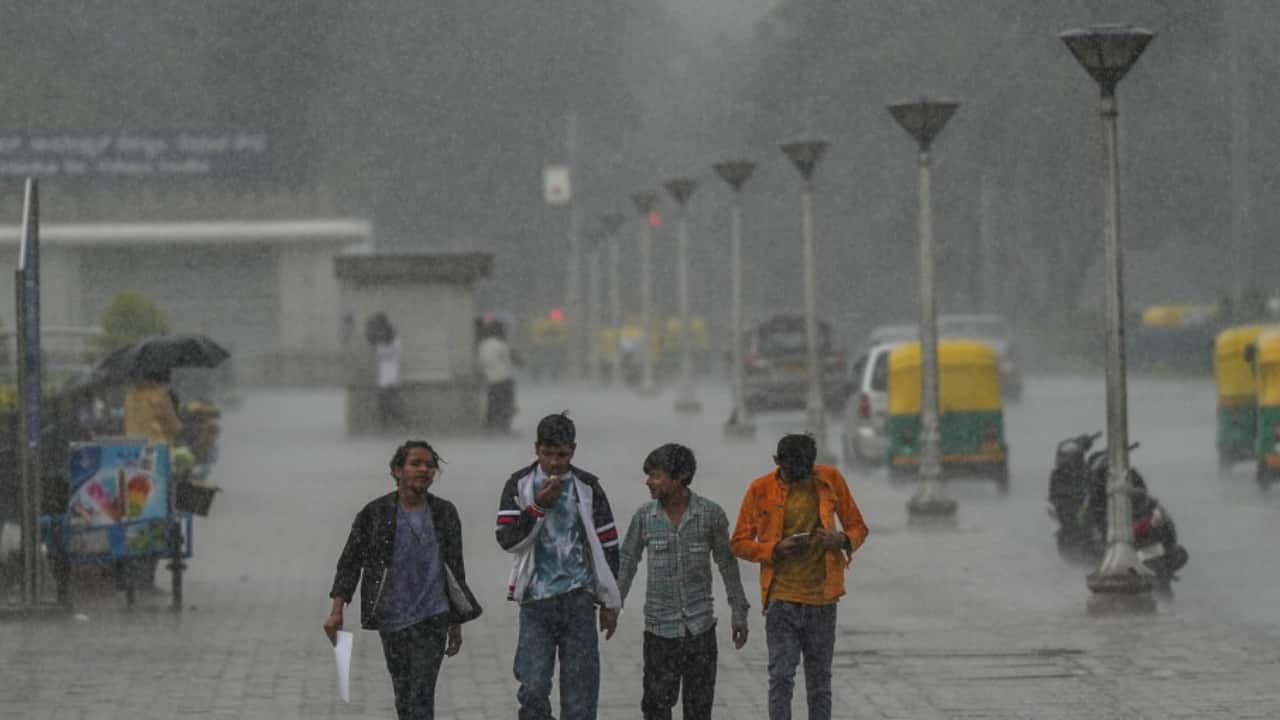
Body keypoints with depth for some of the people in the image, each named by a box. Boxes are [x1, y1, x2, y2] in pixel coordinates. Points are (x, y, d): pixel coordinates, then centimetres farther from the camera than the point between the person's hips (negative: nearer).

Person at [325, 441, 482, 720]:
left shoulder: (444, 513, 2)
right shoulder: (375, 513, -3)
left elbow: (455, 568, 11)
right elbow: (350, 562, -1)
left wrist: (456, 624, 12)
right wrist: (337, 611, -10)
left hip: (432, 618, 0)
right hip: (391, 619, 0)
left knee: (422, 697, -10)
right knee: (403, 695, 11)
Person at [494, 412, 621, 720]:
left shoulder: (588, 487, 5)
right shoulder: (519, 484, 3)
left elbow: (607, 547, 9)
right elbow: (507, 539, -4)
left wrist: (610, 604, 9)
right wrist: (538, 506, -15)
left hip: (578, 599, 1)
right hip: (536, 599, -1)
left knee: (580, 687, 0)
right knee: (533, 687, -8)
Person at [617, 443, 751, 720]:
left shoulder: (711, 514, -4)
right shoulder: (644, 517, -2)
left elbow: (727, 564, 5)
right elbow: (627, 563, 7)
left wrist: (739, 614, 7)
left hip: (700, 624, 0)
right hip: (659, 626, 0)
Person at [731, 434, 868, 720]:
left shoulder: (831, 480, 1)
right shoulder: (761, 490, -3)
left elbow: (858, 527, 9)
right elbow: (740, 543, 2)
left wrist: (843, 540, -14)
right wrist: (775, 549, -16)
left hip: (822, 597, 2)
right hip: (781, 598, -2)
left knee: (819, 680, 10)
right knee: (781, 677, -7)